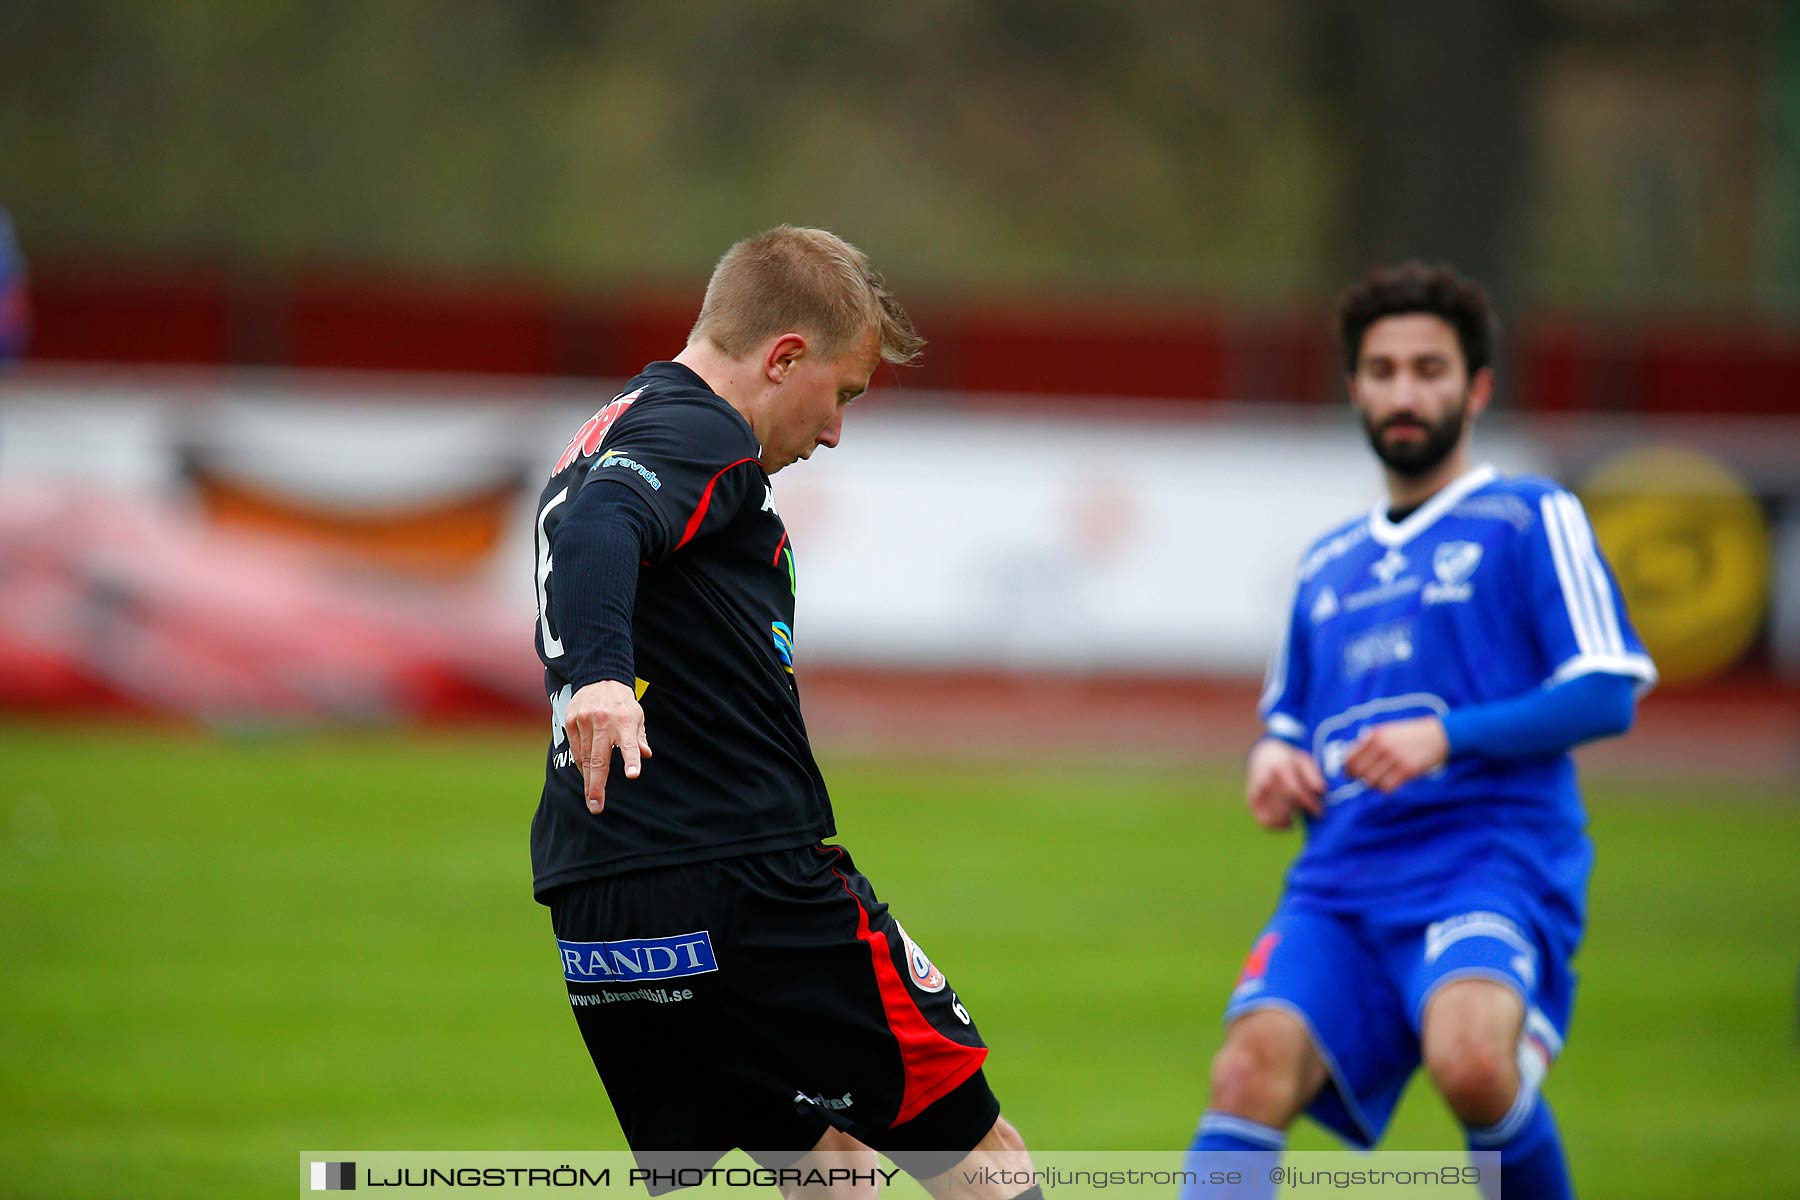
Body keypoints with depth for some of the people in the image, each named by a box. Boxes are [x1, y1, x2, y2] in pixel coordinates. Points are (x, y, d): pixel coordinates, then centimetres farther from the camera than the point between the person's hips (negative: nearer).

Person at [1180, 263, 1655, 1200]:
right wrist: (1273, 758, 10)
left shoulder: (1531, 520, 7)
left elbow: (1607, 693, -3)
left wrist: (1448, 735, -15)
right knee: (1252, 1070, -23)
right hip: (1341, 880, 5)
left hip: (1490, 865, -5)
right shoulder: (1328, 565, 25)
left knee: (1470, 1063, -34)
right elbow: (1286, 714, 34)